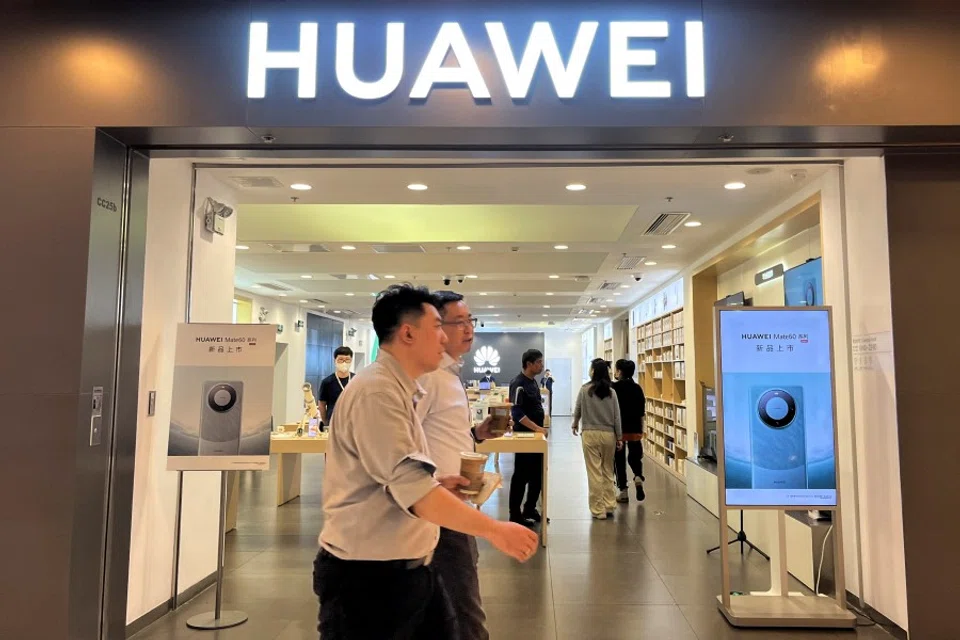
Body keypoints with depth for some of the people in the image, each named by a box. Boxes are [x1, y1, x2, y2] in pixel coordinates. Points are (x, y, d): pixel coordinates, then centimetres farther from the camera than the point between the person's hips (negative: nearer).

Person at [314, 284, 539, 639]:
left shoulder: (398, 389, 12)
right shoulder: (377, 390, -21)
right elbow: (412, 488, -28)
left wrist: (436, 485, 8)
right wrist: (493, 529, -26)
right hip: (369, 576, -9)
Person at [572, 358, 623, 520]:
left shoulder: (585, 389, -7)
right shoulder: (611, 391, -2)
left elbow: (577, 410, 5)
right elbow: (617, 416, 1)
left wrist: (575, 424, 25)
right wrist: (619, 437, 10)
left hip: (590, 434, -2)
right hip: (608, 434, 2)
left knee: (595, 473, 2)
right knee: (608, 472, 14)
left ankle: (598, 510, 8)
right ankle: (609, 507, 18)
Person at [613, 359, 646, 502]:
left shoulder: (614, 388, -10)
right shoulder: (637, 388, 3)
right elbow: (642, 412, 6)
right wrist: (641, 430, 15)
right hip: (635, 430, 3)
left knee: (619, 460, 6)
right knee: (635, 457, 18)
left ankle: (623, 492, 9)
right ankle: (638, 477, -10)